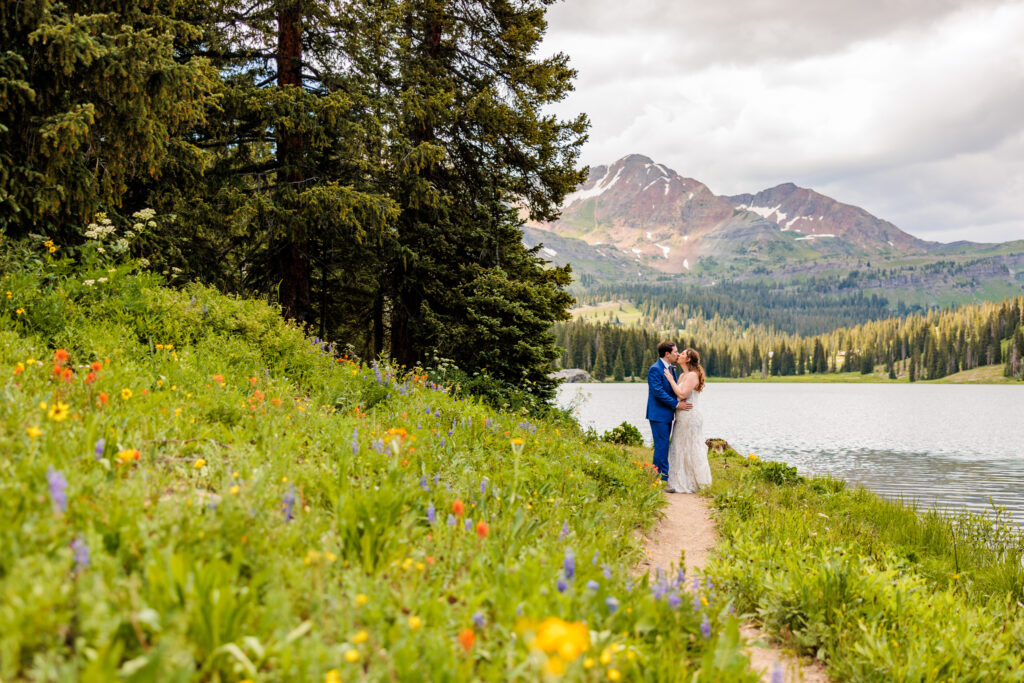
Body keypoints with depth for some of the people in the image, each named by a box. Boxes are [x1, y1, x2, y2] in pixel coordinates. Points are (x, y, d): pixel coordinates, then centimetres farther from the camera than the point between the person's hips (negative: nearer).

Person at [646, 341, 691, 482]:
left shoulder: (671, 368, 14)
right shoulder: (655, 369, -15)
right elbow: (658, 392, -21)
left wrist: (680, 401, 4)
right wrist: (676, 404, -20)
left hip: (667, 414, 9)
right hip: (658, 414, -9)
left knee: (663, 446, 13)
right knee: (661, 445, -6)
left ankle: (657, 475, 21)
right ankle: (663, 477, -1)